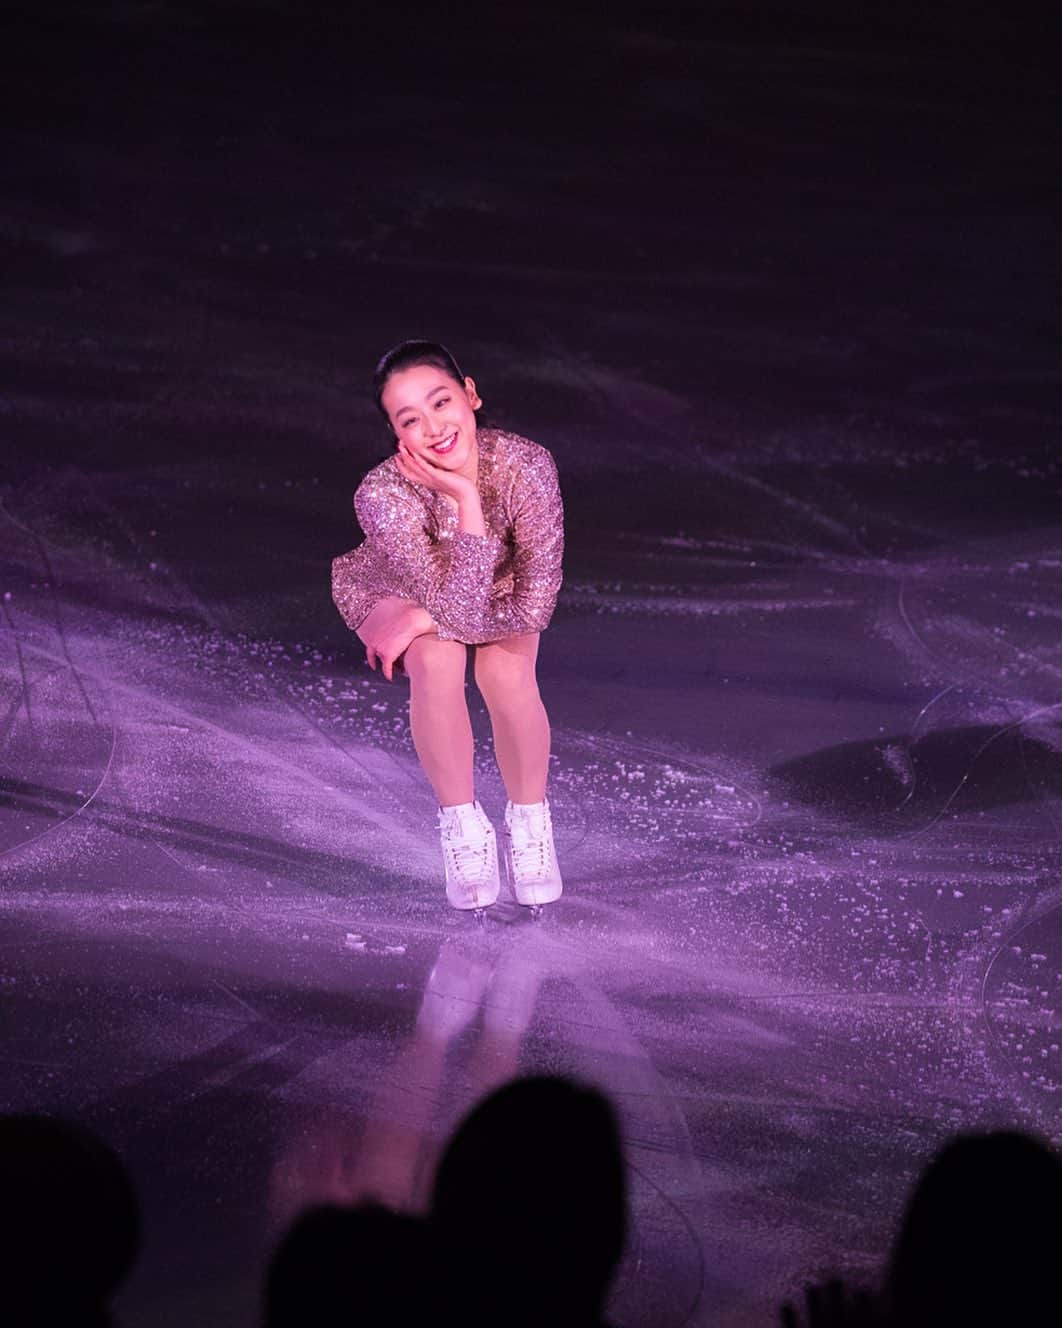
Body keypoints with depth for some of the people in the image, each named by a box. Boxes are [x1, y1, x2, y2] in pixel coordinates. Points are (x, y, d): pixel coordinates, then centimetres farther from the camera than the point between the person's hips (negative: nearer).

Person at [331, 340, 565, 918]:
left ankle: (530, 823, -4)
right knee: (438, 662, -32)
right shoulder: (383, 496, -39)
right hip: (395, 586, -1)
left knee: (507, 670, -27)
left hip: (488, 586, 1)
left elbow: (535, 606, -32)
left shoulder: (526, 465, -36)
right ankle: (461, 825, -12)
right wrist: (466, 499, -50)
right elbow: (462, 609, -44)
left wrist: (424, 621, -29)